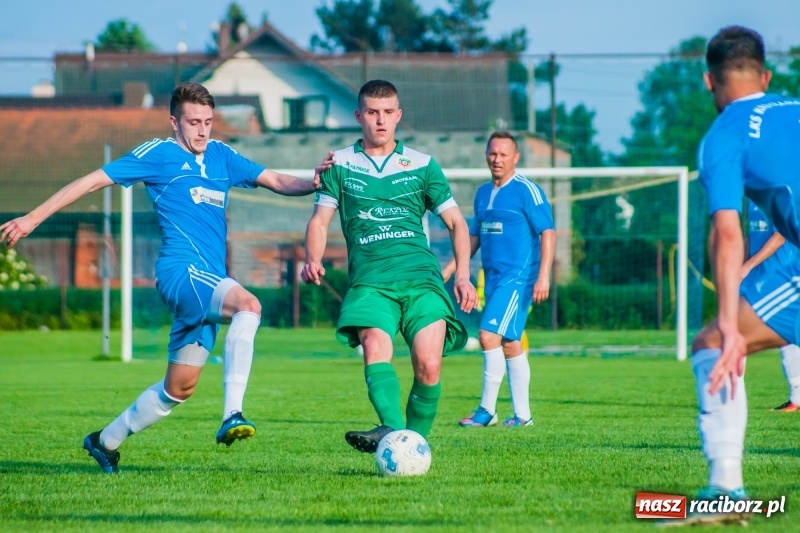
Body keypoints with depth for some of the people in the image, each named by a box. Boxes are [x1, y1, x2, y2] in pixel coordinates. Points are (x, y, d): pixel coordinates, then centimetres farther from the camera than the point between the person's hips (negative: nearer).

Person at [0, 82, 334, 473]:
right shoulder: (159, 154, 2)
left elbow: (276, 182, 17)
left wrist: (313, 183, -5)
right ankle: (232, 417, -43)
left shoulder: (221, 156, 19)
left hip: (207, 283, 7)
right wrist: (32, 219, 2)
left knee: (180, 387, 10)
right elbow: (94, 181, 4)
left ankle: (106, 441, 28)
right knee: (247, 304, -34)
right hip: (180, 269, -7)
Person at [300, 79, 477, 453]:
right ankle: (393, 431, -48)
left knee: (428, 363, -19)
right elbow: (320, 220, 13)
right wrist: (312, 260, -8)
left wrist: (463, 276, 2)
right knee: (375, 348, -29)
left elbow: (456, 222, 16)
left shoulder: (422, 166, 15)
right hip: (369, 278, -1)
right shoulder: (340, 165, 15)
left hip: (421, 274, 1)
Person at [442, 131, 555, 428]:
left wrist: (543, 276, -20)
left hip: (518, 277, -8)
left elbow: (547, 232, -12)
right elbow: (474, 236, 24)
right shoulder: (483, 193, 15)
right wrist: (449, 269, 18)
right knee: (509, 343, 8)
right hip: (493, 278, 8)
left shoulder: (527, 191, -8)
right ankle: (522, 414, 12)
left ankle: (487, 410, -11)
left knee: (489, 335, -16)